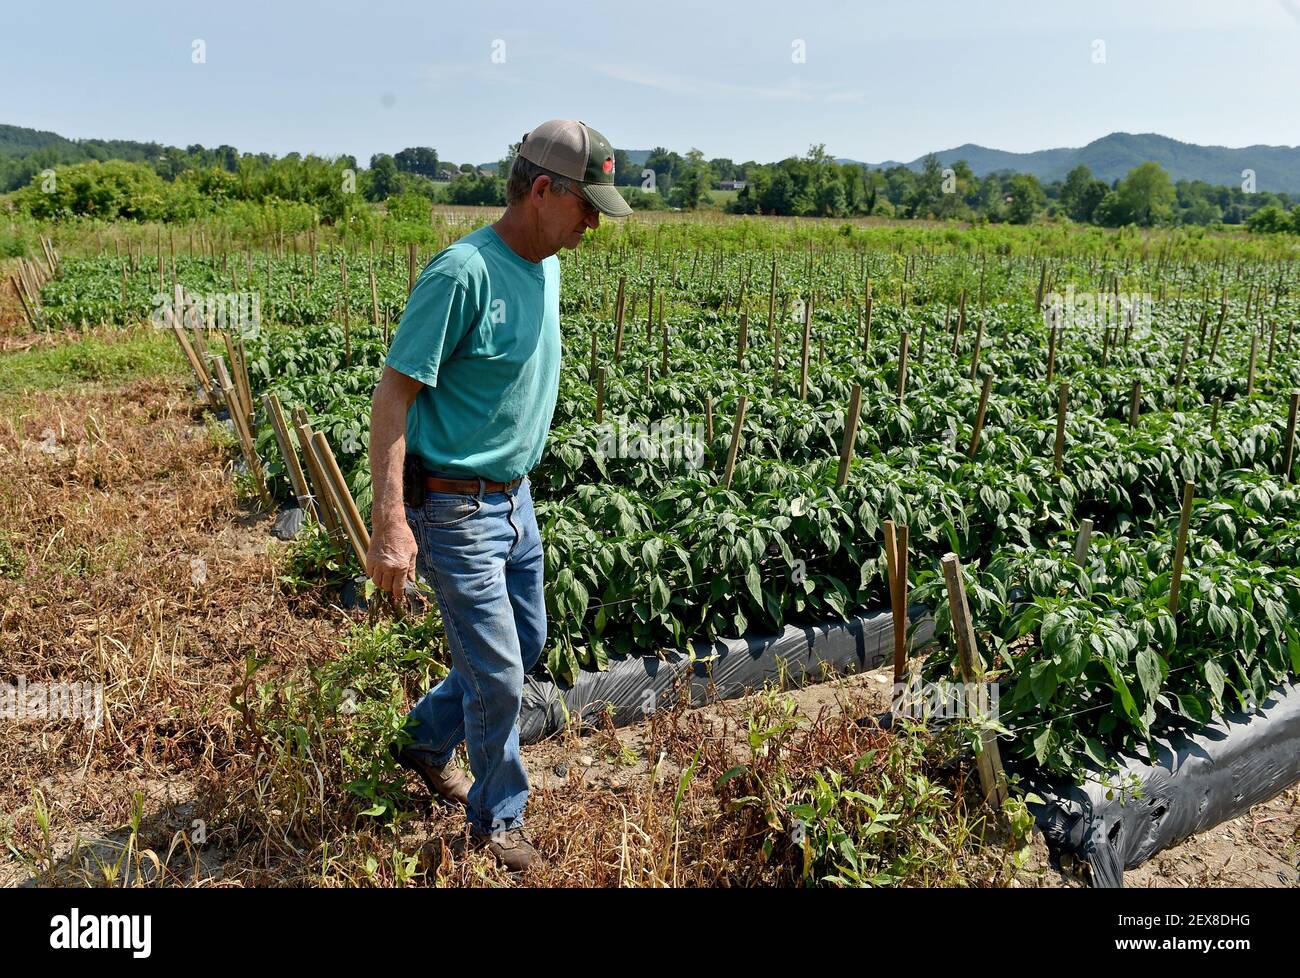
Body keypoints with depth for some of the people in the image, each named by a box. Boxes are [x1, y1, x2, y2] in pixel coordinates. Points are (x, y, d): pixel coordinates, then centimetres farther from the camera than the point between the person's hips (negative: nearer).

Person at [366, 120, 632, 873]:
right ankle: (499, 823, 25)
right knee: (499, 675, 1)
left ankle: (427, 741, 43)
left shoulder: (545, 268, 5)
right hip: (455, 509, -9)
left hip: (515, 497, 9)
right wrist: (391, 524, -27)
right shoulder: (465, 272, -21)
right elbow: (393, 396, -21)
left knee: (527, 644, 21)